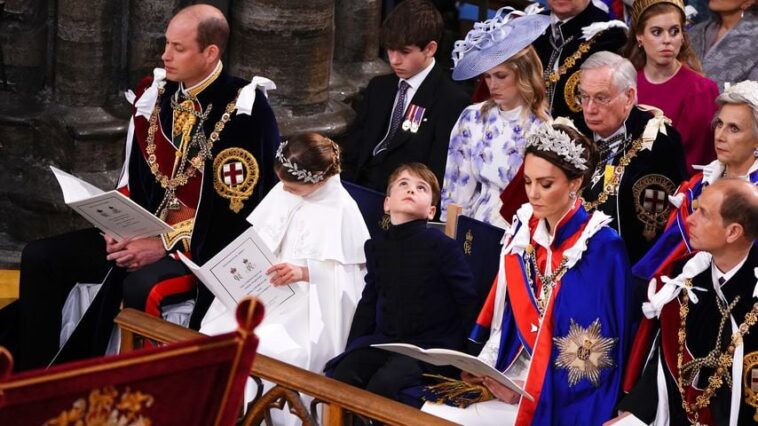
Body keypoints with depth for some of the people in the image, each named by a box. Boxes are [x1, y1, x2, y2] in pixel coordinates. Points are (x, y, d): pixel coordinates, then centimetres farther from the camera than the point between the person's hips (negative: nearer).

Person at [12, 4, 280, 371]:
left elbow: (238, 209, -17)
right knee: (41, 258, -4)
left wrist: (167, 244, -20)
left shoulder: (244, 111, -16)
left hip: (207, 248, -7)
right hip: (146, 233, 7)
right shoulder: (155, 93, 5)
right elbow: (133, 177, 14)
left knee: (141, 287, -37)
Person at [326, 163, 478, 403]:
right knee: (340, 377, -20)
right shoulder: (377, 247, 11)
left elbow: (469, 302, -6)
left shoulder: (442, 246, -8)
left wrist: (462, 354, -8)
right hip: (384, 340, 5)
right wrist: (351, 351, 11)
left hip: (430, 345, -5)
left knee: (383, 385, -31)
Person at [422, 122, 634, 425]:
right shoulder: (524, 232, 6)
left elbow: (593, 351, -13)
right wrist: (485, 367, -3)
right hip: (513, 374, 6)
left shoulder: (602, 249, -12)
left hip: (563, 398, -6)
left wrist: (534, 389, -18)